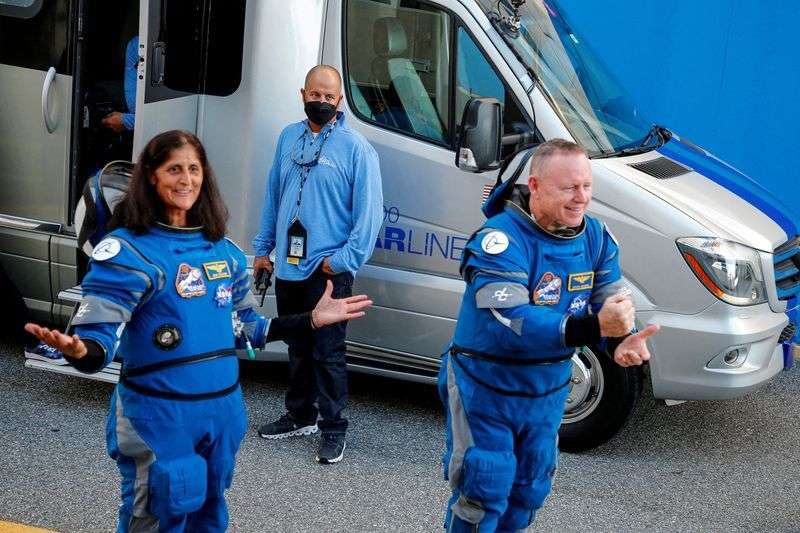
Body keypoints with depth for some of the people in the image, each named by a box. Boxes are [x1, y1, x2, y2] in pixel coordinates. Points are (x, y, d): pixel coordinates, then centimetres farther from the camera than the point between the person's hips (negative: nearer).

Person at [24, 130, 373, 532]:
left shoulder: (223, 250, 7)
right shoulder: (128, 249, -13)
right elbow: (97, 339, -20)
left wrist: (311, 320, 11)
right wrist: (78, 351, -43)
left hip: (225, 409, 6)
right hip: (158, 415, -6)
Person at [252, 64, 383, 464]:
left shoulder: (356, 148, -8)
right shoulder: (288, 138, 9)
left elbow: (369, 211, -9)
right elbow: (273, 196, 17)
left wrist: (345, 259, -14)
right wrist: (263, 249, 15)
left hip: (327, 270, -6)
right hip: (287, 267, 6)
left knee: (327, 353, -4)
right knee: (297, 348, 17)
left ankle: (333, 428, 6)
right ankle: (300, 416, 30)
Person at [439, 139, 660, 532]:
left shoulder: (596, 237, -4)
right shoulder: (500, 240, -27)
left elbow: (610, 303, -2)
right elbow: (510, 323, -37)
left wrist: (621, 341, -27)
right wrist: (594, 327, -47)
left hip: (547, 392, 6)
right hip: (486, 390, -6)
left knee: (529, 491, 20)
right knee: (484, 492, -1)